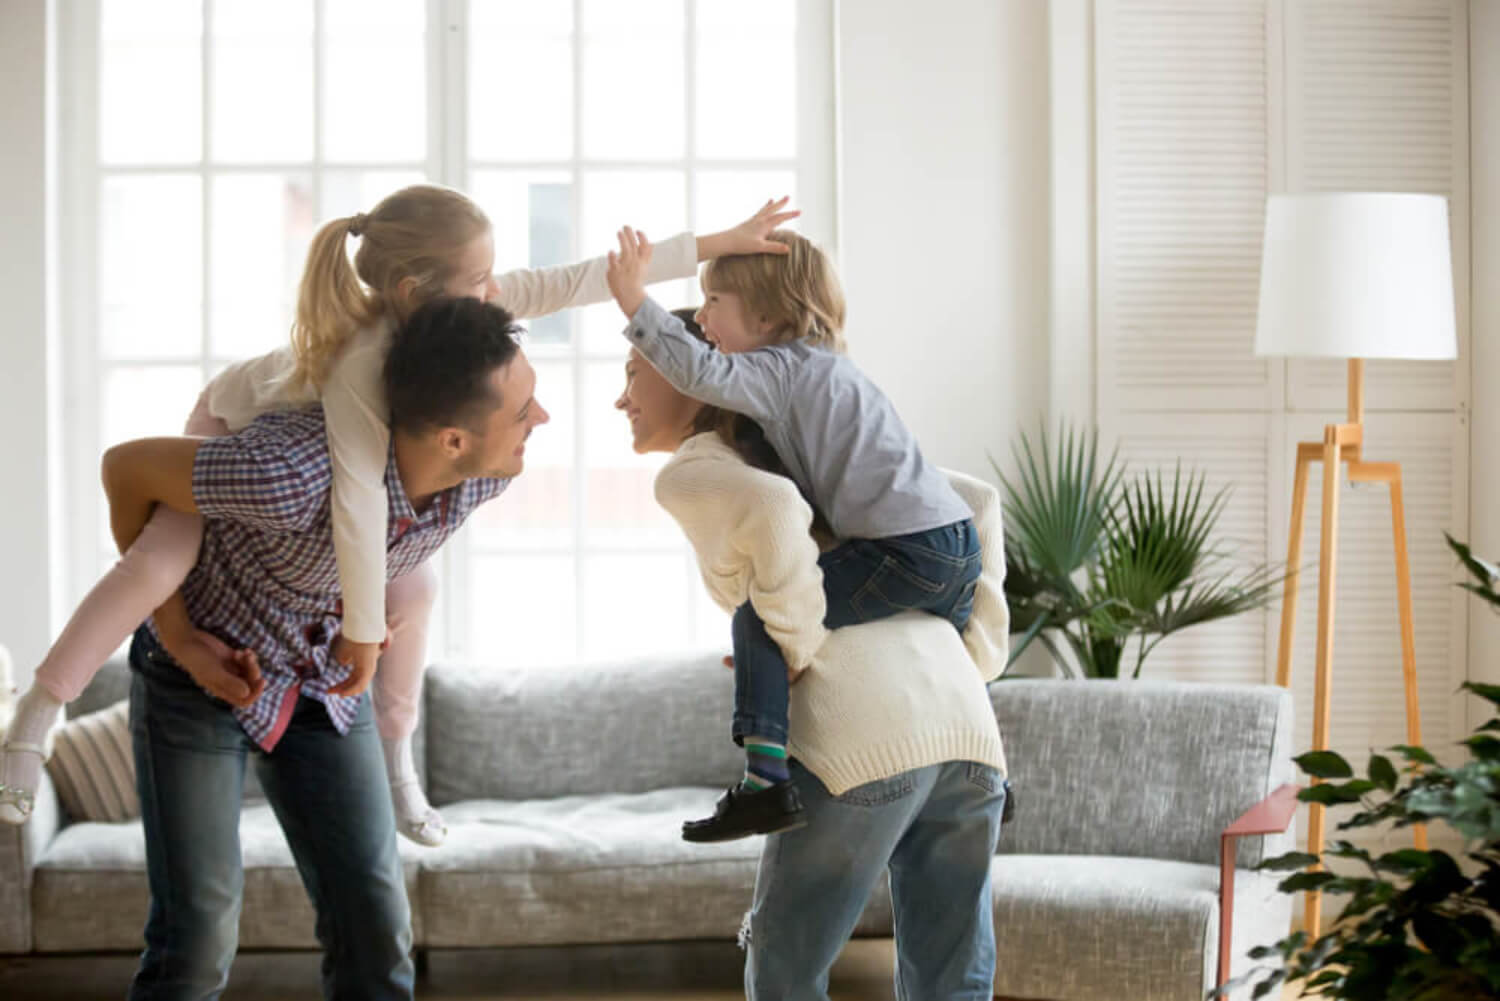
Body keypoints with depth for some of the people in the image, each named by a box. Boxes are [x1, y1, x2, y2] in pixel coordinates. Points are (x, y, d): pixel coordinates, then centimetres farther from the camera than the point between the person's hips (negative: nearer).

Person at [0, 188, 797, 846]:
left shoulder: (455, 307, -28)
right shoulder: (365, 364, -48)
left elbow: (576, 282, -24)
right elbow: (358, 503, -51)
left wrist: (721, 244, -24)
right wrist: (363, 631, -44)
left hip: (308, 455, 7)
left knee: (412, 587, -2)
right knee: (158, 562, -25)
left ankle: (397, 765, 16)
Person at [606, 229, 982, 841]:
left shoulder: (784, 368, -3)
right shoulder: (823, 368, 26)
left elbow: (705, 374, -21)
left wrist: (636, 307, -21)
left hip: (907, 550, -10)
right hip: (962, 542, 10)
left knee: (760, 617, -8)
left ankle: (766, 780, -17)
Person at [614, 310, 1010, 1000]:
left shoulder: (687, 475, 7)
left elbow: (772, 508, -17)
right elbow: (976, 501, 28)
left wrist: (796, 647, -7)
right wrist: (980, 653, 21)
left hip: (865, 734, -7)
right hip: (964, 720, 7)